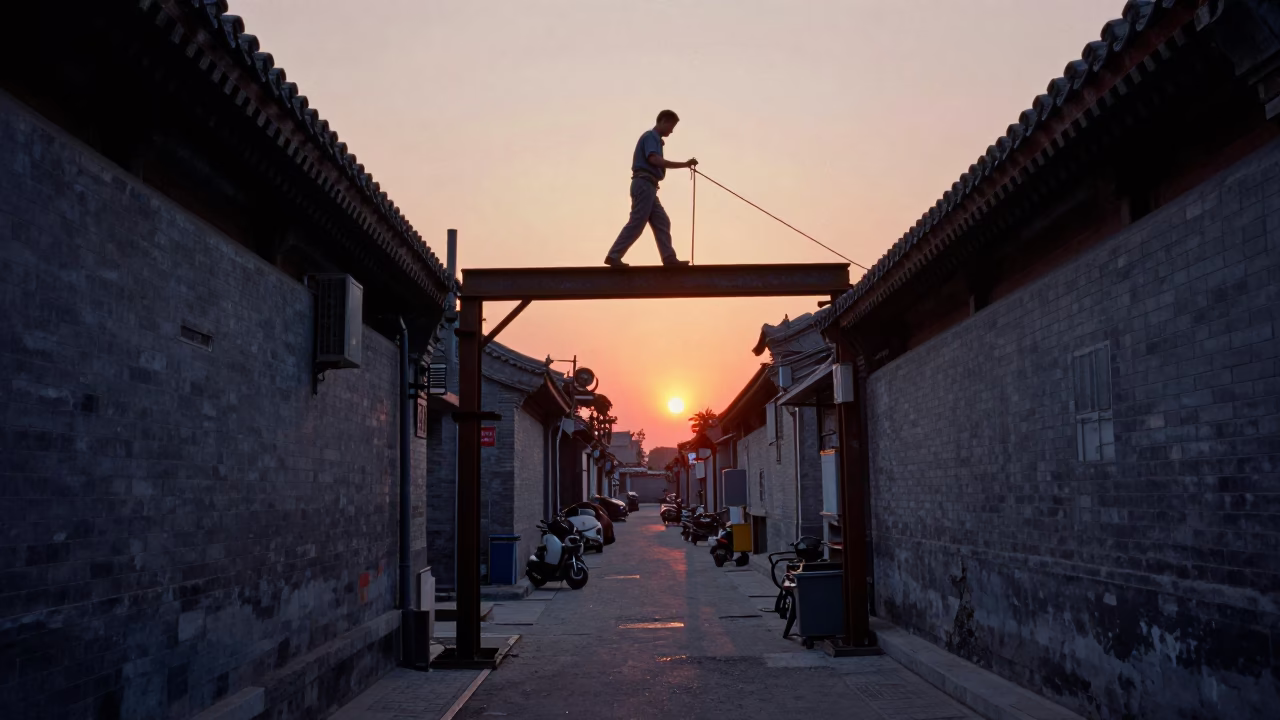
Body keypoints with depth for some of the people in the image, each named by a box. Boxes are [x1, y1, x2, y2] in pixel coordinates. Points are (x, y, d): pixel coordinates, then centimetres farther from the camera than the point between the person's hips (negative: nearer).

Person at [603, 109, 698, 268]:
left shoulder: (655, 139, 24)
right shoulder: (650, 136, -6)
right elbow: (654, 159, -22)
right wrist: (684, 164, -24)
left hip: (647, 186, 10)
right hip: (644, 184, -10)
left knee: (662, 222, 5)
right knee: (636, 223, -12)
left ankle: (669, 258, 1)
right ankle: (613, 256, -11)